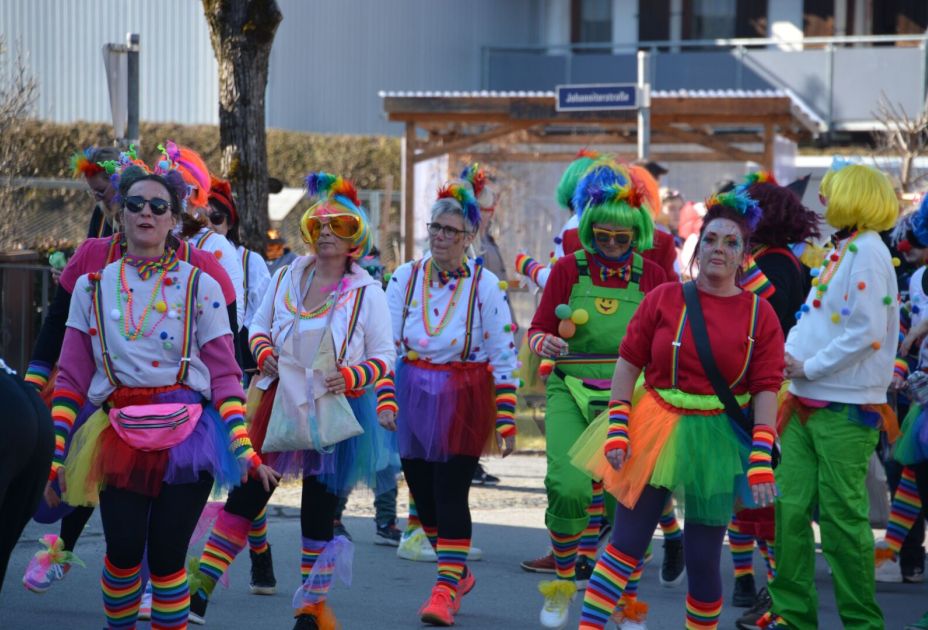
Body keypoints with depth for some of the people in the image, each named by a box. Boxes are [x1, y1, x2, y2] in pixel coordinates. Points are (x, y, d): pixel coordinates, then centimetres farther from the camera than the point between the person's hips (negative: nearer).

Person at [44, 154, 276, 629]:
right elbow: (71, 379, 8)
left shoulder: (199, 286, 5)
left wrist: (244, 449, -7)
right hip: (120, 437, 1)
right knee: (123, 550, -12)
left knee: (166, 555, -6)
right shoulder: (92, 287, 9)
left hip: (188, 436, -1)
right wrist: (54, 455, 2)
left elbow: (224, 375, 2)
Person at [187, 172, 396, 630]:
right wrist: (264, 353, -5)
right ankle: (200, 589, 5)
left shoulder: (366, 292, -4)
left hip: (336, 411, -2)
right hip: (280, 403, 2)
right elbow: (259, 326, 16)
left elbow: (385, 355, -1)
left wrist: (350, 376, -19)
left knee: (319, 508, 5)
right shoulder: (287, 277, 5)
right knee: (246, 495, 1)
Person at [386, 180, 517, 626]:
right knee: (422, 495, 9)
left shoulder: (486, 286, -5)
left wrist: (506, 421, -6)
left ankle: (445, 589, -2)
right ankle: (459, 574, 30)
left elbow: (504, 360, -4)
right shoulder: (404, 278, 3)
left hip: (463, 404, -4)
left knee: (450, 494, -10)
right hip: (412, 399, 4)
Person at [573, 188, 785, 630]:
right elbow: (629, 362, 1)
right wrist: (617, 429, -6)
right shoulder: (664, 299, -1)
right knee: (626, 543, 1)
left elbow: (766, 389, -4)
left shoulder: (759, 315, -1)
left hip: (716, 441, 0)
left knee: (703, 557, 4)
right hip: (655, 430, 0)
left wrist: (762, 459, -11)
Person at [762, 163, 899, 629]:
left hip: (845, 409, -8)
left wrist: (809, 367, -15)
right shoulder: (840, 251, 14)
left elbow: (867, 332, -19)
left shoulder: (867, 250, -11)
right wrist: (791, 355, 4)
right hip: (808, 402, 8)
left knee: (841, 516, -4)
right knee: (790, 508, 5)